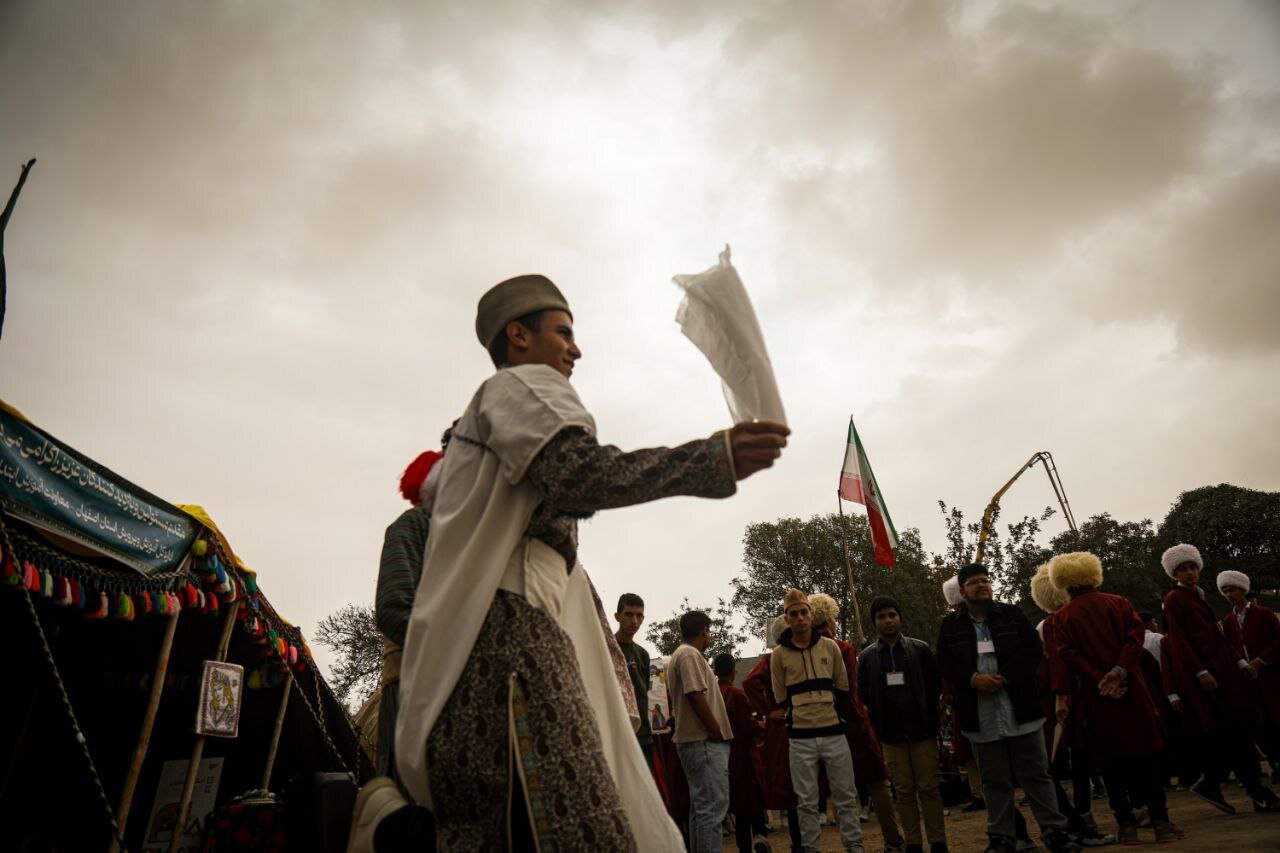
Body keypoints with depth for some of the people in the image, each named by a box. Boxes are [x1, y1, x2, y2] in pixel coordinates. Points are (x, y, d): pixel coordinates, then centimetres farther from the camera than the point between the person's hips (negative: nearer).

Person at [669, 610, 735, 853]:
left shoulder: (679, 655, 18)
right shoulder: (690, 654, -13)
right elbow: (696, 696, -21)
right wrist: (717, 732, -15)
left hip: (694, 740, 11)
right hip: (705, 741, -11)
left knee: (701, 805, 15)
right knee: (712, 806, -9)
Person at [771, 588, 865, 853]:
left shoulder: (830, 646, 1)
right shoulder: (779, 654, -3)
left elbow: (843, 688, 11)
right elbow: (781, 699, 5)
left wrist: (825, 707, 9)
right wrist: (803, 713, 7)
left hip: (834, 732, 1)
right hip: (801, 738, -1)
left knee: (846, 796, 10)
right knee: (807, 802, 7)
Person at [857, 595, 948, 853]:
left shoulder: (920, 649, 1)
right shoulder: (867, 656, 3)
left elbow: (935, 685, 4)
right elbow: (864, 695, 5)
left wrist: (929, 717, 1)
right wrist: (879, 721, 0)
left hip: (923, 730, -1)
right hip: (891, 735, 1)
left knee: (929, 788, 4)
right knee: (904, 791, 7)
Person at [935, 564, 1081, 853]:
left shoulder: (1013, 615, 5)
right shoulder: (950, 626, 4)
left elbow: (1033, 651, -2)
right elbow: (945, 665, 2)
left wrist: (1004, 678, -13)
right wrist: (974, 679, -16)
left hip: (1020, 707, 0)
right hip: (981, 716, 0)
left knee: (1036, 774, 8)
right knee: (995, 780, 9)